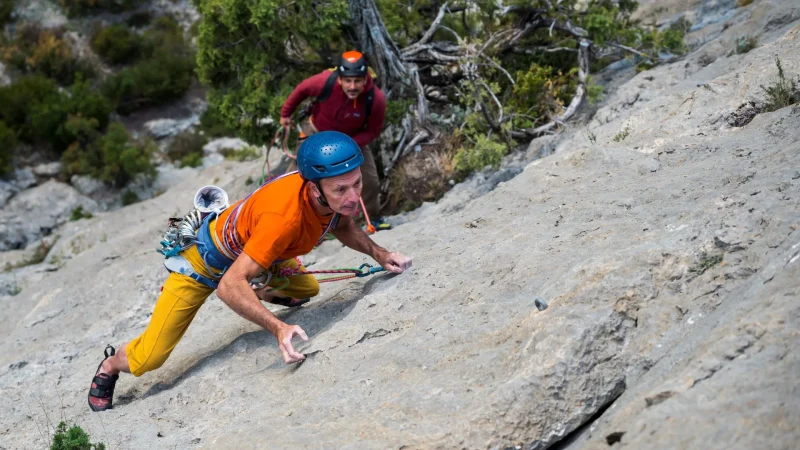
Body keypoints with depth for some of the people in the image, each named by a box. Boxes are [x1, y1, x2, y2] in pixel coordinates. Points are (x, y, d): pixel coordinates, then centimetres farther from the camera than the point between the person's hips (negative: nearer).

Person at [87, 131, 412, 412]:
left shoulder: (340, 194, -24)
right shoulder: (284, 215, -46)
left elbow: (341, 225, 2)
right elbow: (230, 285, -46)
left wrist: (378, 254, -13)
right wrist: (278, 329, -57)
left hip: (250, 247, 6)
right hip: (208, 258, -6)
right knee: (150, 357, -3)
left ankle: (265, 295, 56)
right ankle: (110, 367, 32)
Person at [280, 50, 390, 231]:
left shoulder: (376, 99, -34)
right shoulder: (326, 81, -37)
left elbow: (373, 131, -16)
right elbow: (302, 89, -14)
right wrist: (286, 113, 0)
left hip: (353, 139, 1)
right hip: (317, 131, 0)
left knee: (370, 180, -2)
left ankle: (374, 218, 21)